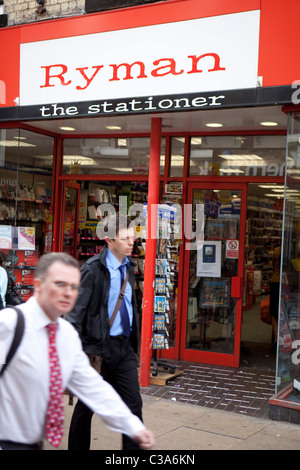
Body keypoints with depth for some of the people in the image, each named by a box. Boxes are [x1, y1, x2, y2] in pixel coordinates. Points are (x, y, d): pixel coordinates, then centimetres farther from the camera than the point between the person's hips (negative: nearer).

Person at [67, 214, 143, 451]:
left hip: (124, 346, 6)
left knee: (134, 404, 5)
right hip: (98, 347, -6)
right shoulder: (93, 269, -14)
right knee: (86, 407, 9)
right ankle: (77, 447, 28)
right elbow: (75, 313, -15)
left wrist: (133, 340, 16)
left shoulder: (128, 266, 8)